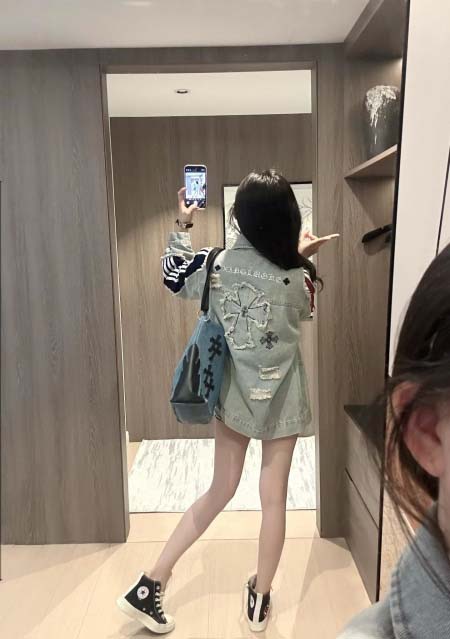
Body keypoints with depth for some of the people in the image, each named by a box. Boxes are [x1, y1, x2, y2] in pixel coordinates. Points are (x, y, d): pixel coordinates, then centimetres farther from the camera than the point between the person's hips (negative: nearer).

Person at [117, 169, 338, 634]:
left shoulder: (214, 264, -9)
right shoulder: (296, 277, -15)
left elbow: (174, 280, 13)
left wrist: (182, 226, 19)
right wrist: (303, 259, 12)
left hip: (232, 394, 4)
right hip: (279, 399, -3)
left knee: (219, 491, 18)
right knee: (273, 499, 13)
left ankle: (149, 586, 22)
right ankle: (259, 600, 31)